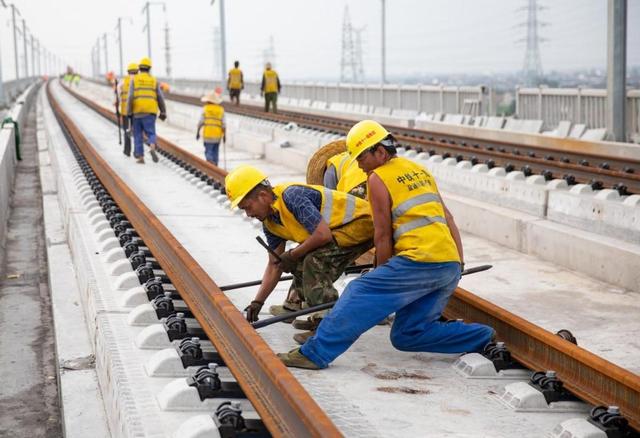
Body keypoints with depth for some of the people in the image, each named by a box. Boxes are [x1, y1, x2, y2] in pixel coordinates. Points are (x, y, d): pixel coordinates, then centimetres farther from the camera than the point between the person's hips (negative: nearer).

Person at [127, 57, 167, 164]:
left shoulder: (134, 79, 1)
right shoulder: (154, 80, 6)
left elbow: (130, 97, -8)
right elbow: (160, 98, 5)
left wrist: (129, 112, -5)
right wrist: (163, 112, 14)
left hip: (137, 111, 0)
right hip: (150, 112, 0)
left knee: (138, 135, 11)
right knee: (151, 133, 1)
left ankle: (140, 157, 10)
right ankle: (152, 148, -30)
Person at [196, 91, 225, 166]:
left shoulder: (205, 108, -1)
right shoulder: (221, 110, 4)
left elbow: (201, 122, -3)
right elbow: (223, 124, 2)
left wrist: (197, 132, 6)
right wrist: (224, 135, 11)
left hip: (208, 134, -2)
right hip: (218, 135, 2)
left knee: (208, 152, -1)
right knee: (215, 152, 13)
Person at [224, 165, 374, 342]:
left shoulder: (292, 196, -26)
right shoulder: (270, 221, 4)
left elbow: (323, 235, -31)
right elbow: (275, 265, 10)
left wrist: (292, 255, -17)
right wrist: (257, 302, 5)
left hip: (362, 223, -10)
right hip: (342, 228, 10)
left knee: (315, 261, -22)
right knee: (301, 264, 11)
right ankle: (318, 317, 24)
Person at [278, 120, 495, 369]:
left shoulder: (378, 178, 0)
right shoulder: (419, 170, 24)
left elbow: (383, 236, -1)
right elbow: (448, 219, 23)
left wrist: (383, 276, 9)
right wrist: (459, 265, 24)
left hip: (420, 260, -8)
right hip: (450, 266, 8)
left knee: (360, 295, -9)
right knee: (408, 334, 12)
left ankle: (315, 353, -19)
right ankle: (484, 339, 9)